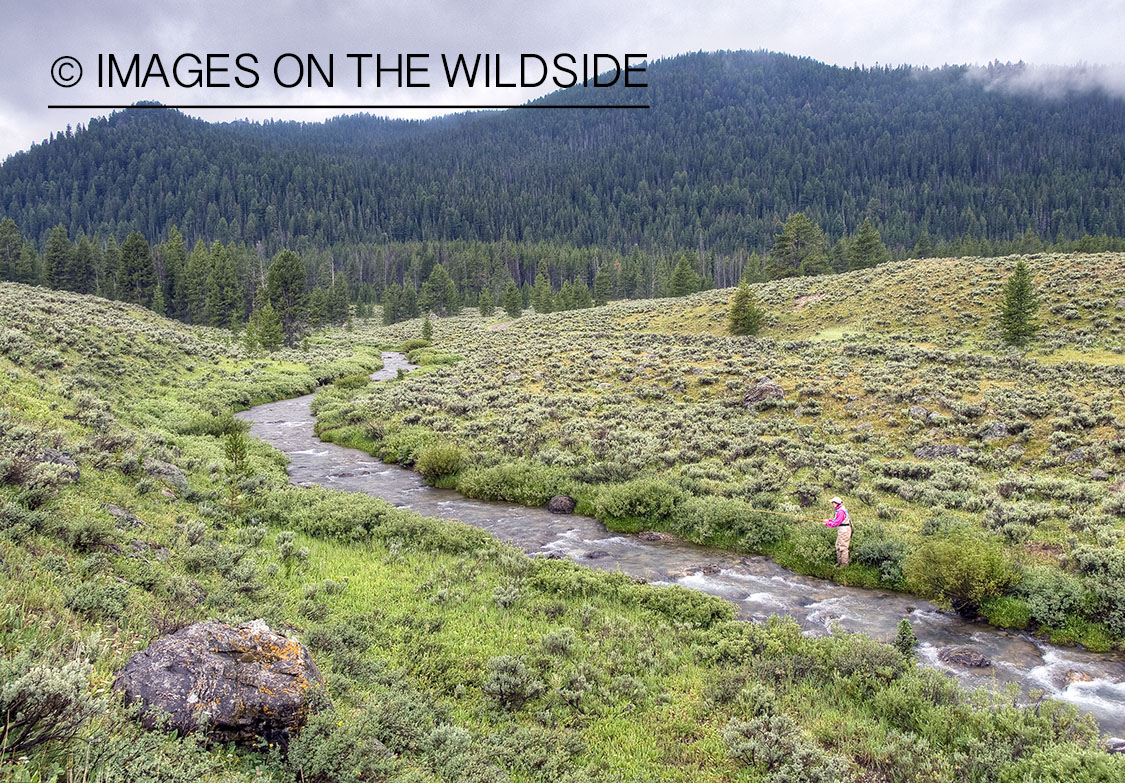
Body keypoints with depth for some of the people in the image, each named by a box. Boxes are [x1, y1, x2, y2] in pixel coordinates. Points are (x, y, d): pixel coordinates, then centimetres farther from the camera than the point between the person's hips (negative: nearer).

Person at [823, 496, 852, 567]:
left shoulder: (841, 511, -23)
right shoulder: (838, 510, 10)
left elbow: (836, 523, -23)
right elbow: (836, 519, 19)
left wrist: (827, 524, -13)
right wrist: (829, 520, 8)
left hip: (844, 530, -11)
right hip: (841, 530, 11)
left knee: (843, 547, -3)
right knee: (838, 546, 17)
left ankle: (844, 564, 5)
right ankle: (839, 562, 27)